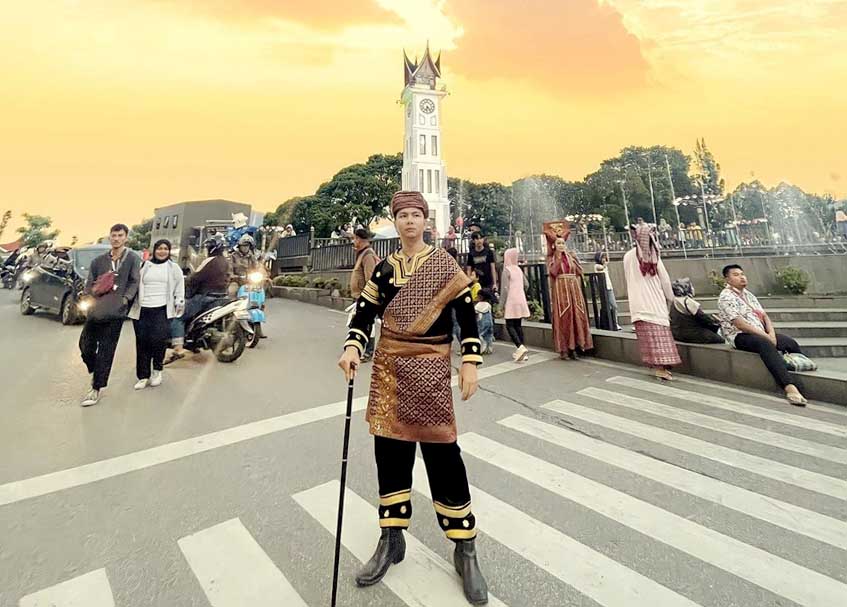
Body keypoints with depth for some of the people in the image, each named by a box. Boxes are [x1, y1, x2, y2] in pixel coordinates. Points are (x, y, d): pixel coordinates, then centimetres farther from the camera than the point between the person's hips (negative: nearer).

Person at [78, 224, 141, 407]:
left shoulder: (133, 259, 0)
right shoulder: (99, 260, 13)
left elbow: (134, 282, -3)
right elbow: (88, 284, 15)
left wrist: (125, 299, -14)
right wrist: (93, 290, -6)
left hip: (115, 312, -5)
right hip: (96, 309, 5)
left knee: (105, 351, 0)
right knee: (85, 346, 11)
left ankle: (96, 389, 11)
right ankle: (95, 373, 38)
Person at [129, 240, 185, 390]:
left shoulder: (174, 268, 11)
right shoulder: (144, 266, 12)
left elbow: (180, 286, 13)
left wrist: (180, 302, 4)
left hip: (162, 310, -2)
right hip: (143, 310, 2)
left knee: (158, 339, -16)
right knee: (142, 344, 3)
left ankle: (157, 370, 7)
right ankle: (143, 377, 14)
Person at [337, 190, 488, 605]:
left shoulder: (444, 263, 0)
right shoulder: (385, 269, 8)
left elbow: (467, 313, -3)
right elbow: (364, 312, 4)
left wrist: (470, 362, -10)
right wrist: (352, 348, -14)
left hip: (430, 368, -3)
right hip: (389, 367, 4)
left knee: (442, 453, -1)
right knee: (390, 449, 10)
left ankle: (464, 548, 19)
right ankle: (391, 539, 29)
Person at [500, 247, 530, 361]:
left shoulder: (506, 270, -9)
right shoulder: (519, 269, 11)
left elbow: (505, 288, -14)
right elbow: (526, 285, 15)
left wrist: (502, 304, -10)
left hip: (511, 302, -7)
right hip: (521, 301, 7)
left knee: (510, 326, -4)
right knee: (518, 325, 10)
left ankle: (520, 347, -19)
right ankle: (521, 351, 11)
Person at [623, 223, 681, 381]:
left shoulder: (629, 256, -3)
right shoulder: (655, 256, -3)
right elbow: (665, 279, 4)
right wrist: (670, 298, 18)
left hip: (640, 302, 0)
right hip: (656, 301, 0)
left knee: (649, 334, 3)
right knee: (660, 332, 3)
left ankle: (658, 365, 7)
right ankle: (662, 365, 2)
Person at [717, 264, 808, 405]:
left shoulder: (748, 295, 18)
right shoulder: (726, 297, -11)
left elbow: (764, 316, 14)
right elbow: (740, 324, -18)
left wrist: (771, 333, -4)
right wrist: (766, 336, -16)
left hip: (761, 334, 10)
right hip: (740, 336, -10)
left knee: (791, 342, 5)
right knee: (766, 345, -33)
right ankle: (789, 386, -42)